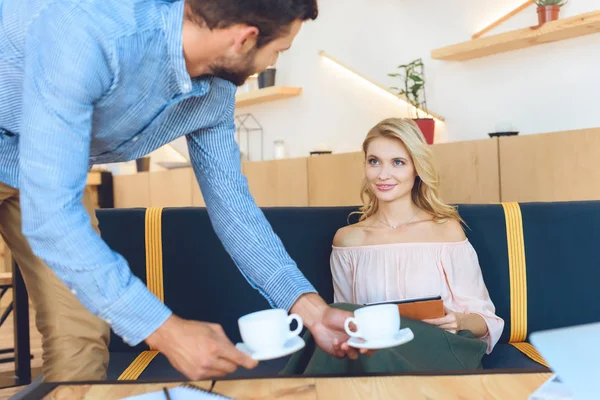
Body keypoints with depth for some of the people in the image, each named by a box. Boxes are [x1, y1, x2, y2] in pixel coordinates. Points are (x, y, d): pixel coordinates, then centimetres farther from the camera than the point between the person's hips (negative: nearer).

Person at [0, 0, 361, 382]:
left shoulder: (217, 92, -16)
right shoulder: (89, 31, -39)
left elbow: (231, 203, -9)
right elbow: (50, 212, -39)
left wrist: (308, 305, -16)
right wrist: (164, 330, -39)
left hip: (50, 169, 5)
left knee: (83, 332, -1)